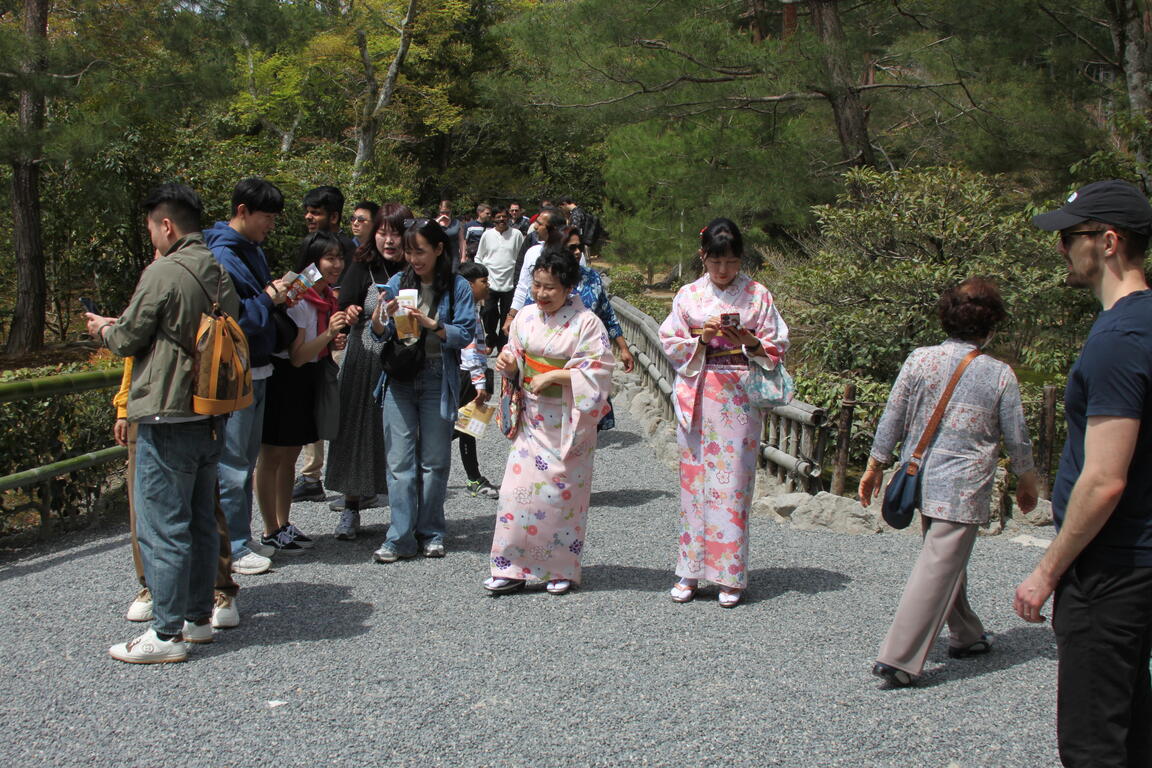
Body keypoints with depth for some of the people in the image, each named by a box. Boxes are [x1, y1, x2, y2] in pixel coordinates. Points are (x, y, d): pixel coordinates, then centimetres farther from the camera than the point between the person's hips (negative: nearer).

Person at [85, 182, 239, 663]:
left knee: (162, 528, -3)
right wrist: (118, 327, 22)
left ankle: (167, 634, 1)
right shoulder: (220, 273, 9)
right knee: (201, 521, 15)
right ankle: (199, 618, 24)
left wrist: (103, 329, 15)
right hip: (211, 417, 8)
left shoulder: (163, 273, -15)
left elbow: (128, 340, -9)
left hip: (168, 420, -8)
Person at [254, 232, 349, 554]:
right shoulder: (297, 300, -20)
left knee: (290, 455, 15)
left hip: (306, 381, 9)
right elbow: (296, 356, -22)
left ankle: (284, 524, 23)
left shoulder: (328, 298, 7)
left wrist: (334, 343, 0)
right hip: (281, 379, -9)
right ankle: (271, 532, 6)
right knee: (271, 456, 0)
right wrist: (328, 334, -33)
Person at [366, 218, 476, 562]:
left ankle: (430, 533, 18)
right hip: (399, 379, 2)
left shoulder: (457, 287, -1)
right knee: (400, 460, -2)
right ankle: (401, 537, 2)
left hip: (438, 379, -2)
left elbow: (465, 334, -8)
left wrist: (432, 324, -22)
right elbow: (381, 337, 5)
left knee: (434, 460, 7)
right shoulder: (397, 283, 7)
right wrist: (379, 323, -17)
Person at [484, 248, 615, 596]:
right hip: (532, 417, 4)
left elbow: (598, 369, -14)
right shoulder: (526, 317, 6)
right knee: (519, 485, -2)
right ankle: (512, 568, 4)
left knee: (562, 490, 2)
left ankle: (562, 571, 16)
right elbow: (515, 353, 17)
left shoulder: (586, 322, -10)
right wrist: (507, 361, -6)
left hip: (568, 420, -4)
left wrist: (553, 376, -19)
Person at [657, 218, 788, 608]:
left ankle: (730, 576, 7)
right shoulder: (688, 295, 7)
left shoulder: (758, 295, 3)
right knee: (695, 478, 2)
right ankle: (691, 569, 12)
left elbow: (777, 348, 3)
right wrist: (702, 337, -12)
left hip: (740, 400, -1)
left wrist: (751, 344, -15)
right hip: (697, 398, 1)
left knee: (733, 481, -2)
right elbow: (670, 344, 5)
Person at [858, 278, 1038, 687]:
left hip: (920, 478, 5)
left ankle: (966, 636, 38)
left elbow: (892, 419, 2)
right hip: (963, 485, -5)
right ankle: (897, 657, -9)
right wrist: (1027, 482, 18)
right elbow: (1017, 438, 1)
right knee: (938, 567, -4)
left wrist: (875, 466, 13)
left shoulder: (919, 359, -2)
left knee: (949, 560, 22)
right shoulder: (999, 374, -7)